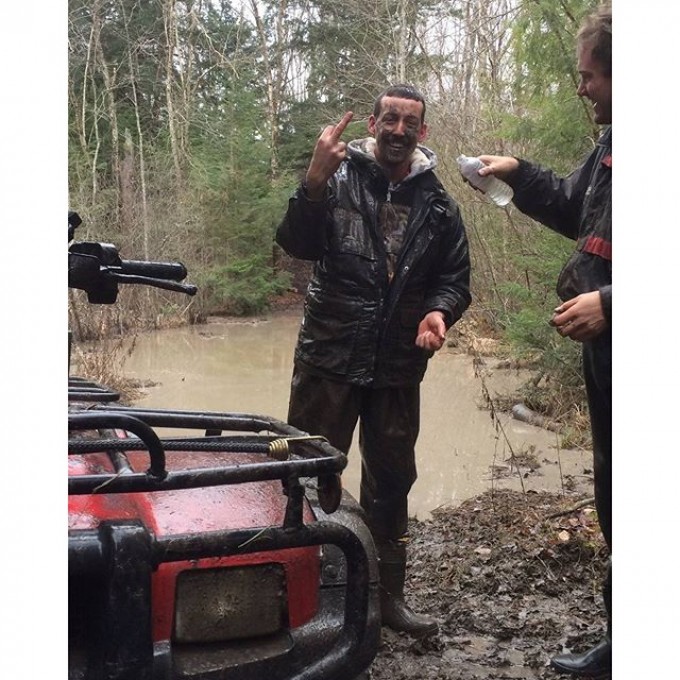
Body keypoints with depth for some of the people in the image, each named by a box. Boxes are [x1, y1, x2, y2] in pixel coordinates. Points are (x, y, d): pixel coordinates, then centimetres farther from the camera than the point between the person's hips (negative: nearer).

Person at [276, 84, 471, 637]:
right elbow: (297, 244, -13)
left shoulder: (438, 205, 7)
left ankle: (388, 595, 29)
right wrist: (314, 181, -29)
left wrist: (439, 311, -12)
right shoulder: (339, 179, -1)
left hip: (398, 368, 3)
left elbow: (456, 276, 10)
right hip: (328, 358, -3)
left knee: (391, 482, 14)